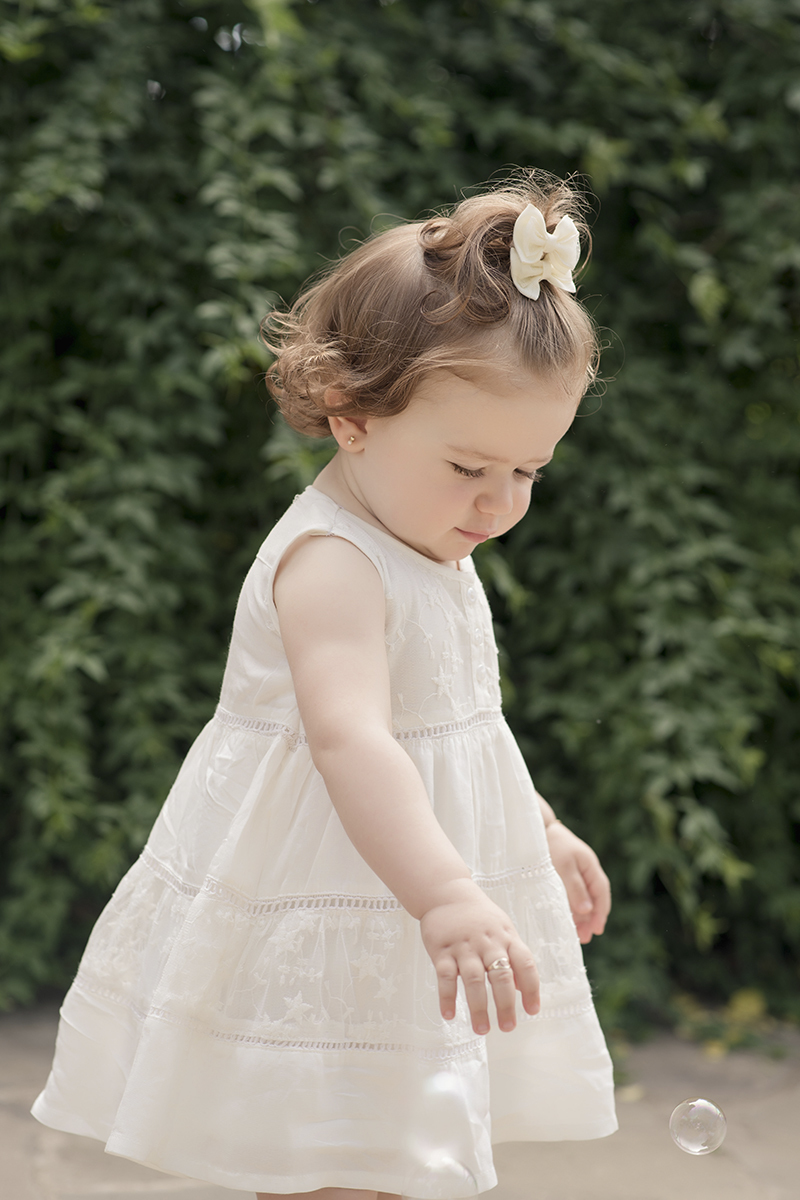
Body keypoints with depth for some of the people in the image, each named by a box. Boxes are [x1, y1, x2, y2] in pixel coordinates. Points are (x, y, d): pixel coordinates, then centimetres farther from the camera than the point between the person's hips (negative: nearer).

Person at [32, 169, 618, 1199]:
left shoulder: (425, 551, 9)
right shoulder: (331, 566, -24)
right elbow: (350, 738, -39)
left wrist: (539, 828, 29)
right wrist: (446, 897, -49)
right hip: (316, 950, -10)